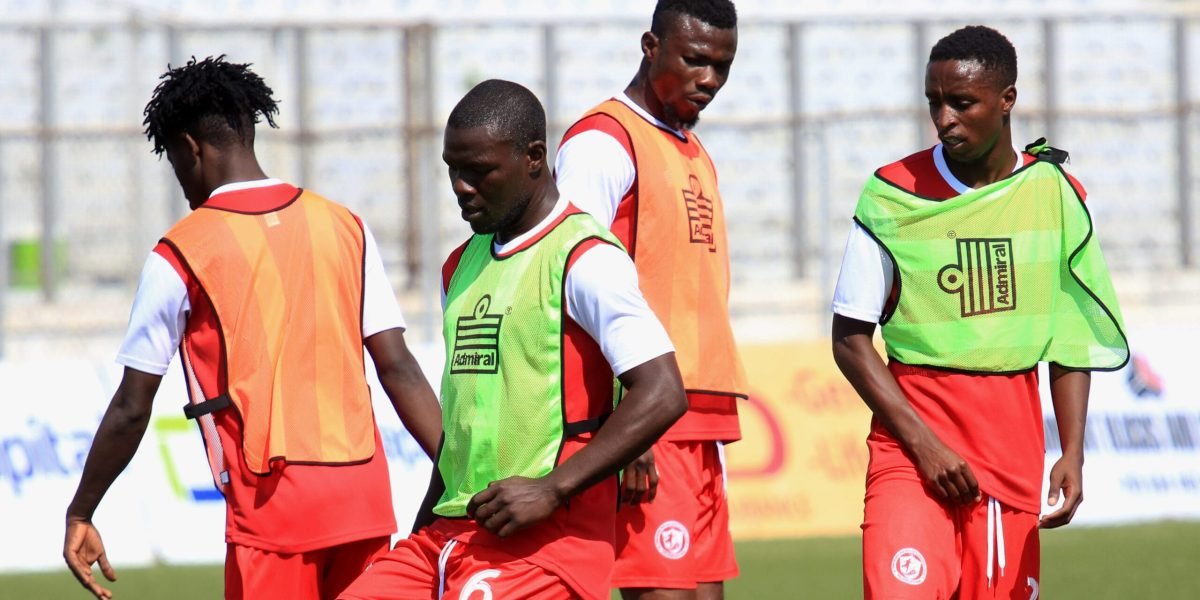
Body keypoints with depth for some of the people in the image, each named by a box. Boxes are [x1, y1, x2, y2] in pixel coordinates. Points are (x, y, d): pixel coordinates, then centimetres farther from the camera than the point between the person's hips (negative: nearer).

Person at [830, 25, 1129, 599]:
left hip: (1013, 449, 3)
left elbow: (1073, 341, 9)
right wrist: (922, 442, -11)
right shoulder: (892, 196, -4)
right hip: (912, 441, -3)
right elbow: (850, 338, -2)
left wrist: (1072, 454, -3)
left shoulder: (1056, 195, 3)